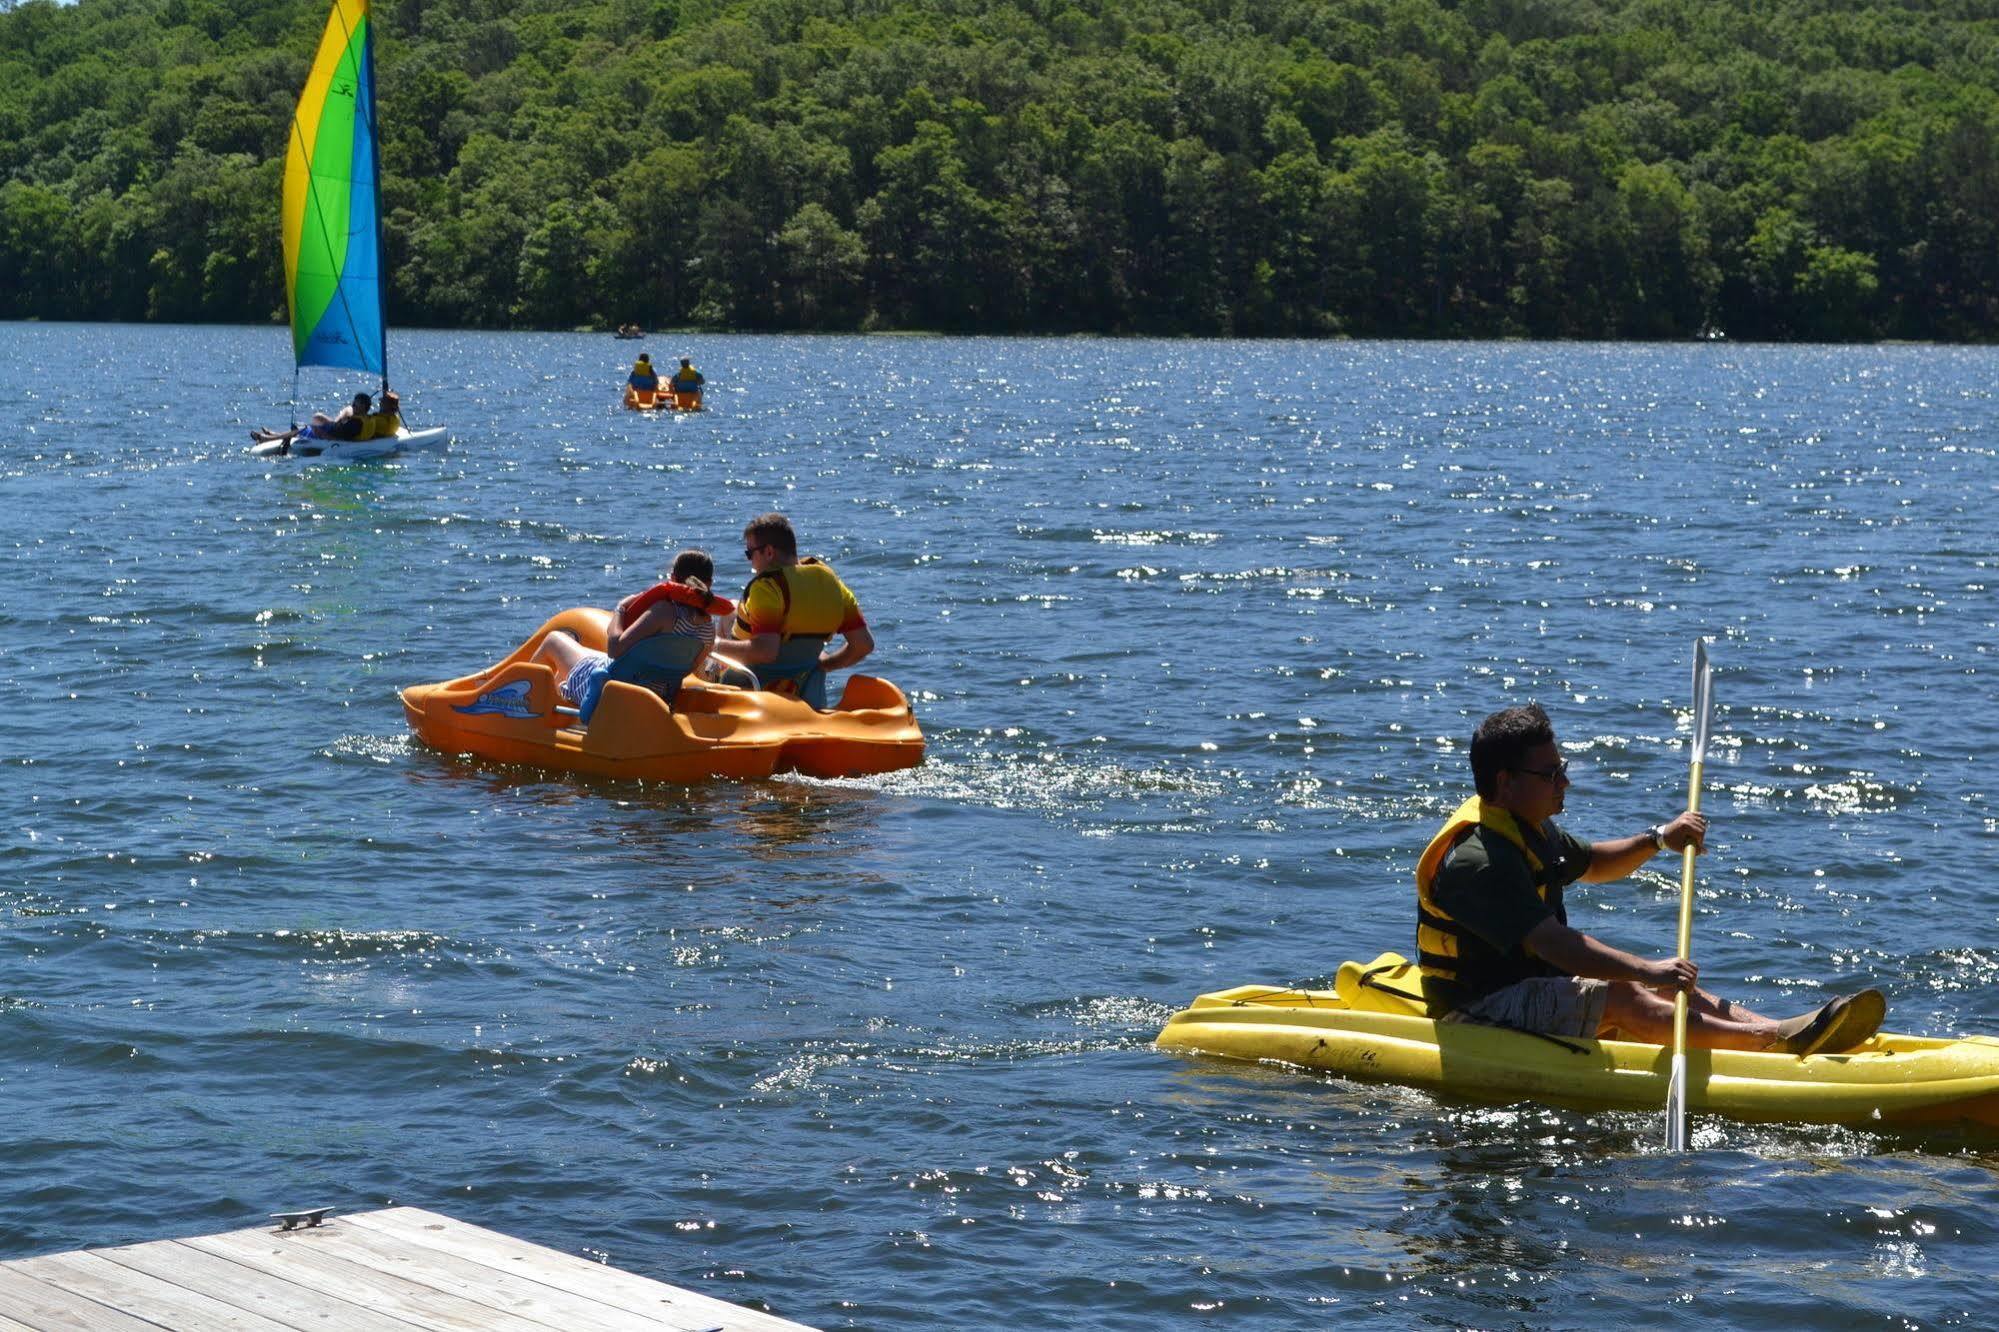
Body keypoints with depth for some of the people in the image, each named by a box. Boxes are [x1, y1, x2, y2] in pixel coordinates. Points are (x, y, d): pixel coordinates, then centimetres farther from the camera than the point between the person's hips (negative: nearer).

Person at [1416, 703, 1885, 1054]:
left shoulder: (1529, 828, 11)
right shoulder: (1477, 859, -24)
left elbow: (1592, 864, 29)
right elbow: (1551, 942, -34)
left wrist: (1658, 839, 11)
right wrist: (1647, 971, -38)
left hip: (1534, 986, 10)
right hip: (1477, 1011, -10)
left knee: (1668, 990, -5)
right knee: (1621, 999, -27)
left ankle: (1786, 1031, -20)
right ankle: (1772, 1040, -38)